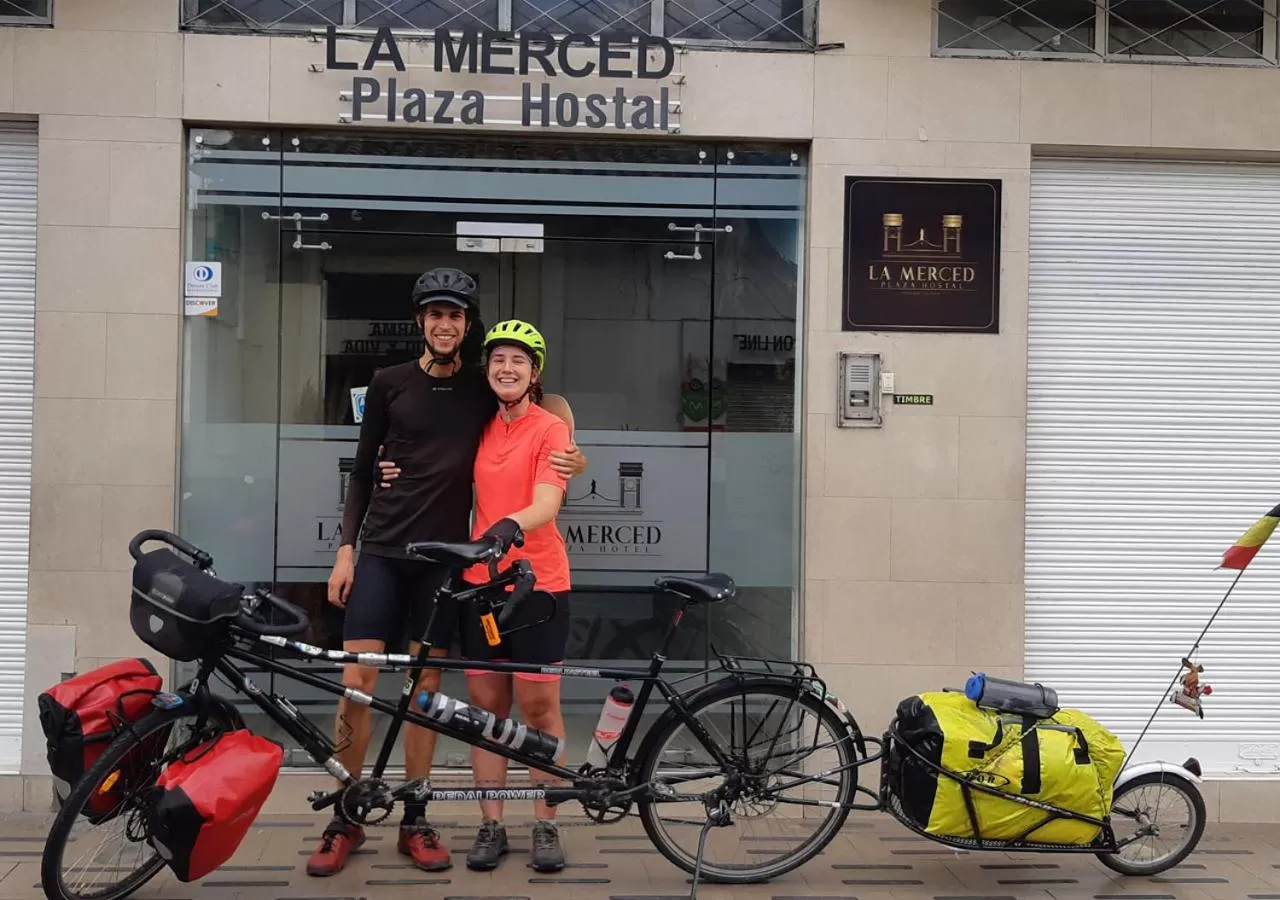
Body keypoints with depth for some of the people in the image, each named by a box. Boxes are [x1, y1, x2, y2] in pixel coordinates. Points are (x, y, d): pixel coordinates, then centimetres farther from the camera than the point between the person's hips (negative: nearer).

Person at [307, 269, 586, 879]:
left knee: (424, 687, 6)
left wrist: (568, 452, -3)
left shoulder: (483, 390, 5)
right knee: (356, 680, -6)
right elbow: (362, 470, 8)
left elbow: (547, 399, 18)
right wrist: (346, 548, 2)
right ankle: (345, 820, 8)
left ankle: (414, 821, 16)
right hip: (382, 551, 0)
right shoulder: (389, 383, 4)